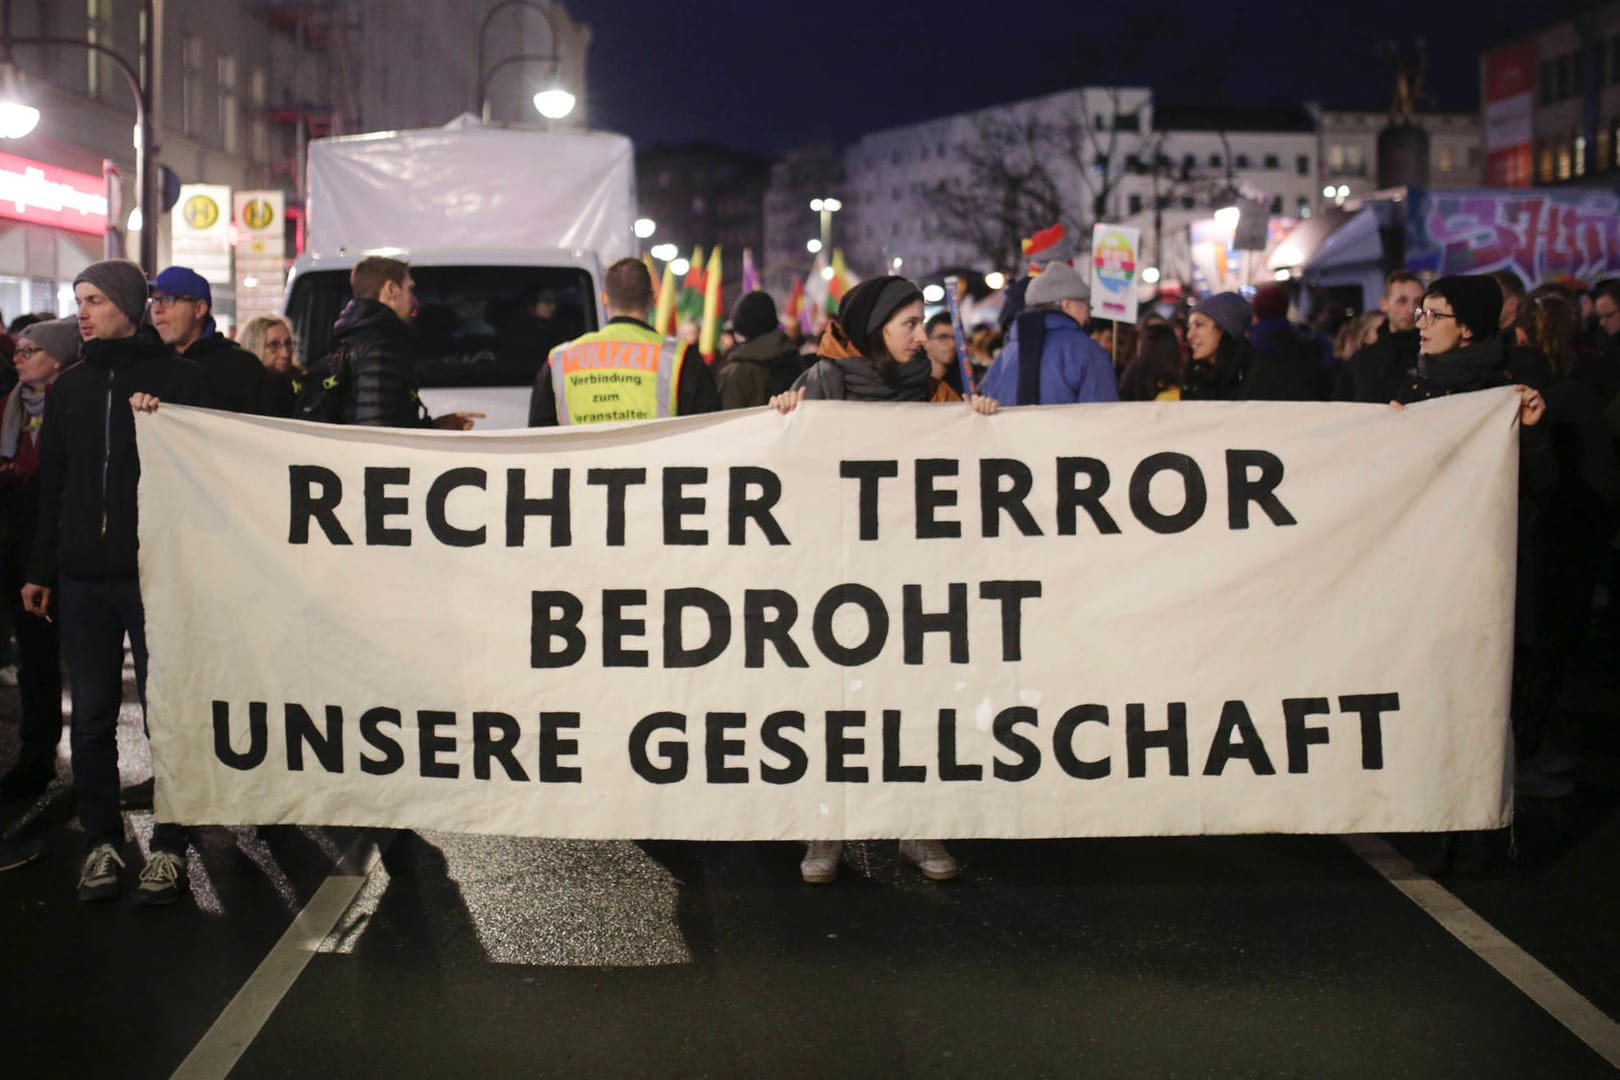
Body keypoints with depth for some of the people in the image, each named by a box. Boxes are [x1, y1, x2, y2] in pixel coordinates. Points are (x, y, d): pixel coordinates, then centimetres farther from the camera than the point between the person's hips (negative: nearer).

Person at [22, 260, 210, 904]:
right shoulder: (70, 387, 13)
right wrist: (41, 570, 15)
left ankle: (169, 849, 7)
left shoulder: (177, 377, 0)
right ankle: (102, 843, 15)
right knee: (91, 718, 6)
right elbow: (53, 485, 17)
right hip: (83, 578, 4)